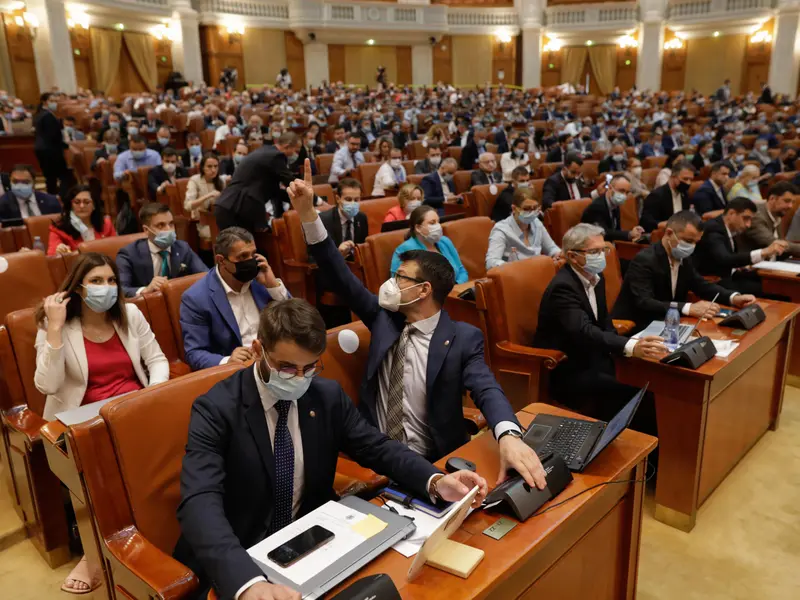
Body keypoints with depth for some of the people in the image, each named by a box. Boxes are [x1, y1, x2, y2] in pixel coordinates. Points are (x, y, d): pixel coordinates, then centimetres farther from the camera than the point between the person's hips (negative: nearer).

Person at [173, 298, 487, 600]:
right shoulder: (216, 409, -17)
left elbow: (378, 448, 3)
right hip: (240, 563, -3)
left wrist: (436, 481, -17)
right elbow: (200, 503, -29)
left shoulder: (329, 396, -3)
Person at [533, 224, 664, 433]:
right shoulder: (563, 287, -21)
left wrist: (632, 346, -7)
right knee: (639, 399, -23)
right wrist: (631, 347, -50)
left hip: (592, 360, 8)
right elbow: (584, 332, -36)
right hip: (567, 372, -8)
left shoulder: (596, 278, 6)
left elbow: (604, 322, 14)